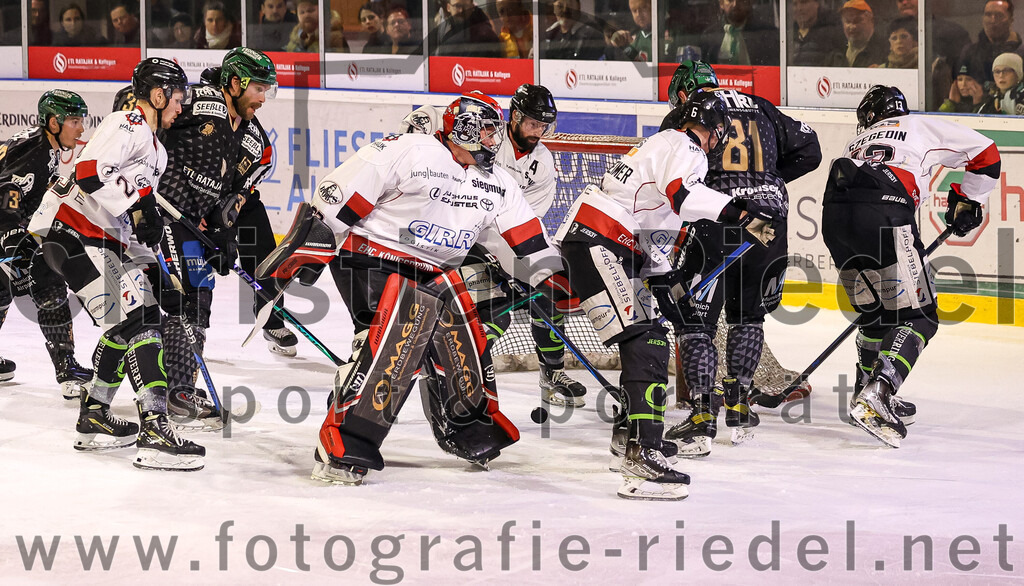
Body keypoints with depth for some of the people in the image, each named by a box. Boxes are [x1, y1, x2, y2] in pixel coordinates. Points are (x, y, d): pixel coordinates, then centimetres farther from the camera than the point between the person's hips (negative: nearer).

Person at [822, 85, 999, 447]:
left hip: (834, 214, 5)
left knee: (876, 312, 26)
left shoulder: (859, 141, 38)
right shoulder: (923, 127, 26)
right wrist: (965, 200, 34)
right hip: (884, 215, -5)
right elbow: (985, 155, 20)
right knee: (917, 318, -1)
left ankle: (868, 394, 29)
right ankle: (876, 395, -21)